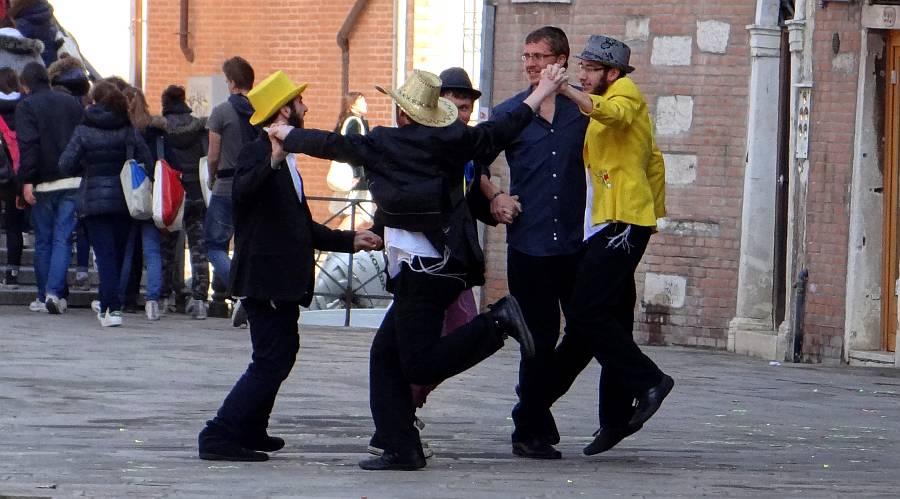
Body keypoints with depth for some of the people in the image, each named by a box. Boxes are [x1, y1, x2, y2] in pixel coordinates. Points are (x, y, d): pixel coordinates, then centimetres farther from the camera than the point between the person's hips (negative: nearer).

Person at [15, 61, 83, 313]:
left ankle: (44, 296, 11)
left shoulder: (27, 106, -3)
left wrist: (27, 180, -17)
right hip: (74, 181, 3)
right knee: (63, 239, 0)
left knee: (43, 241, 8)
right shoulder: (72, 104, 12)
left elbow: (27, 145, -14)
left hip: (44, 183, -3)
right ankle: (55, 292, -13)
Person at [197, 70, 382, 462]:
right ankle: (219, 437, -11)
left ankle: (250, 432, 32)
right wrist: (273, 161, -48)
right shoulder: (258, 152, -14)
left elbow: (302, 227, 24)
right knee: (271, 363, -11)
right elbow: (241, 193, -36)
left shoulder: (287, 163, 18)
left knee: (281, 354, 21)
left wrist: (349, 240, 21)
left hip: (283, 279, 10)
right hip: (265, 278, -10)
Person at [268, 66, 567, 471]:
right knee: (386, 353, 11)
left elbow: (331, 145, 4)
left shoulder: (382, 145, -7)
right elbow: (499, 133, 18)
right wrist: (538, 95, 32)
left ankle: (497, 323, -16)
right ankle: (400, 448, 7)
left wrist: (287, 134, 21)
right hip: (451, 266, 8)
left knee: (421, 366, -8)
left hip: (422, 271, -8)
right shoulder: (452, 140, 5)